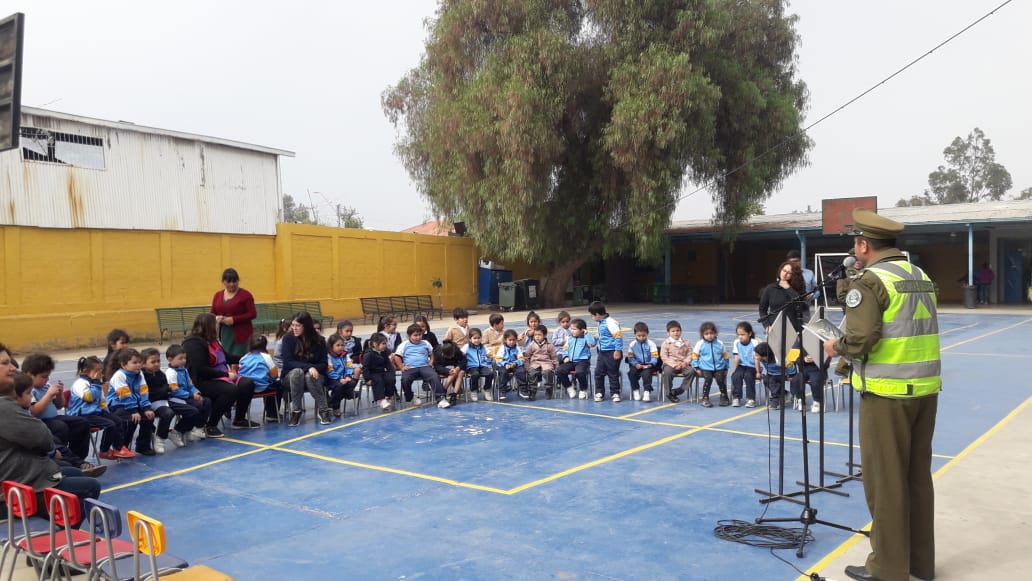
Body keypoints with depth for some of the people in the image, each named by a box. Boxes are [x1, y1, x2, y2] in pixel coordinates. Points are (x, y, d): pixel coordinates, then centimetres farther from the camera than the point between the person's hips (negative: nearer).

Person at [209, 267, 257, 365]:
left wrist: (234, 319, -16)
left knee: (238, 361, -9)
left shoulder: (245, 295, -3)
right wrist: (217, 318, -5)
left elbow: (253, 314, -7)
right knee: (225, 360, -3)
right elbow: (212, 314, 19)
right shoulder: (218, 295, 12)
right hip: (224, 335, 4)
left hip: (241, 334, -4)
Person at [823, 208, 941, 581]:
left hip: (887, 392, -8)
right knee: (918, 477, 16)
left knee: (885, 480, 3)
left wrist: (836, 347, -1)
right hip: (925, 389, 8)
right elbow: (915, 332, 15)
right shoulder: (922, 277, 12)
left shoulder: (870, 281, -12)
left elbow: (861, 340, -21)